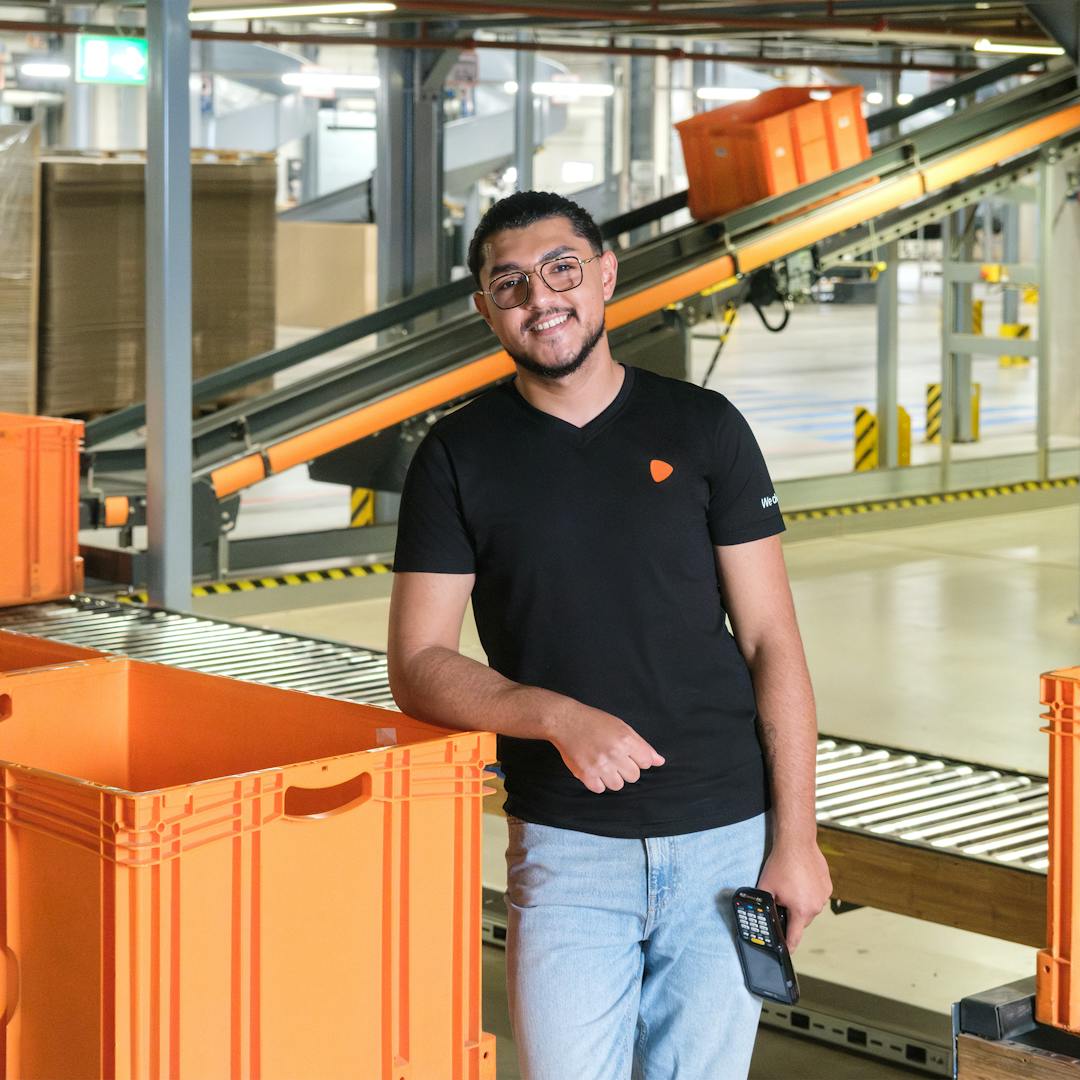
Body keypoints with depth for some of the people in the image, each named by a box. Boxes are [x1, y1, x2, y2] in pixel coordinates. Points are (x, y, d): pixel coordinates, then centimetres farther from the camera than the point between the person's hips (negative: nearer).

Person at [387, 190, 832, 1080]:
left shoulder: (704, 429, 3)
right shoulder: (457, 457, 3)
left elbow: (772, 645, 2)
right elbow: (418, 666, -1)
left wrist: (797, 836, -4)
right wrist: (561, 717, -18)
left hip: (726, 839, 1)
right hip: (567, 848, 0)